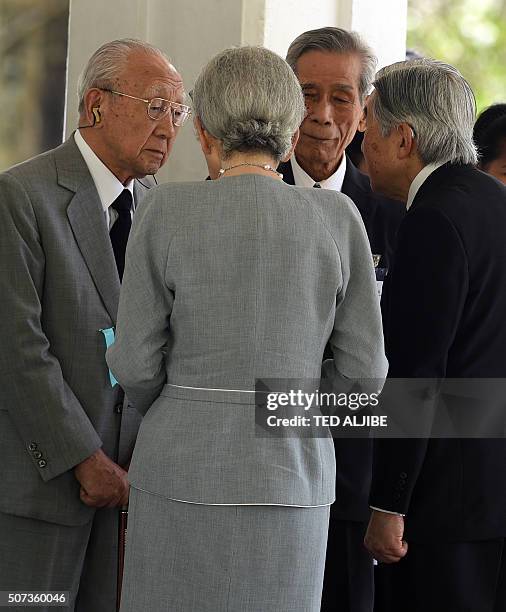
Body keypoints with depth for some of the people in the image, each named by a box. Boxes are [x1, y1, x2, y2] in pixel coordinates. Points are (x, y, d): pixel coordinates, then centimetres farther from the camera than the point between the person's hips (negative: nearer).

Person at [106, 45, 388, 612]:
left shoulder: (167, 211, -8)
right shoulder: (336, 218, -3)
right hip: (292, 489, 2)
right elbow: (363, 370, 0)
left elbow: (136, 362, -5)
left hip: (186, 478, -2)